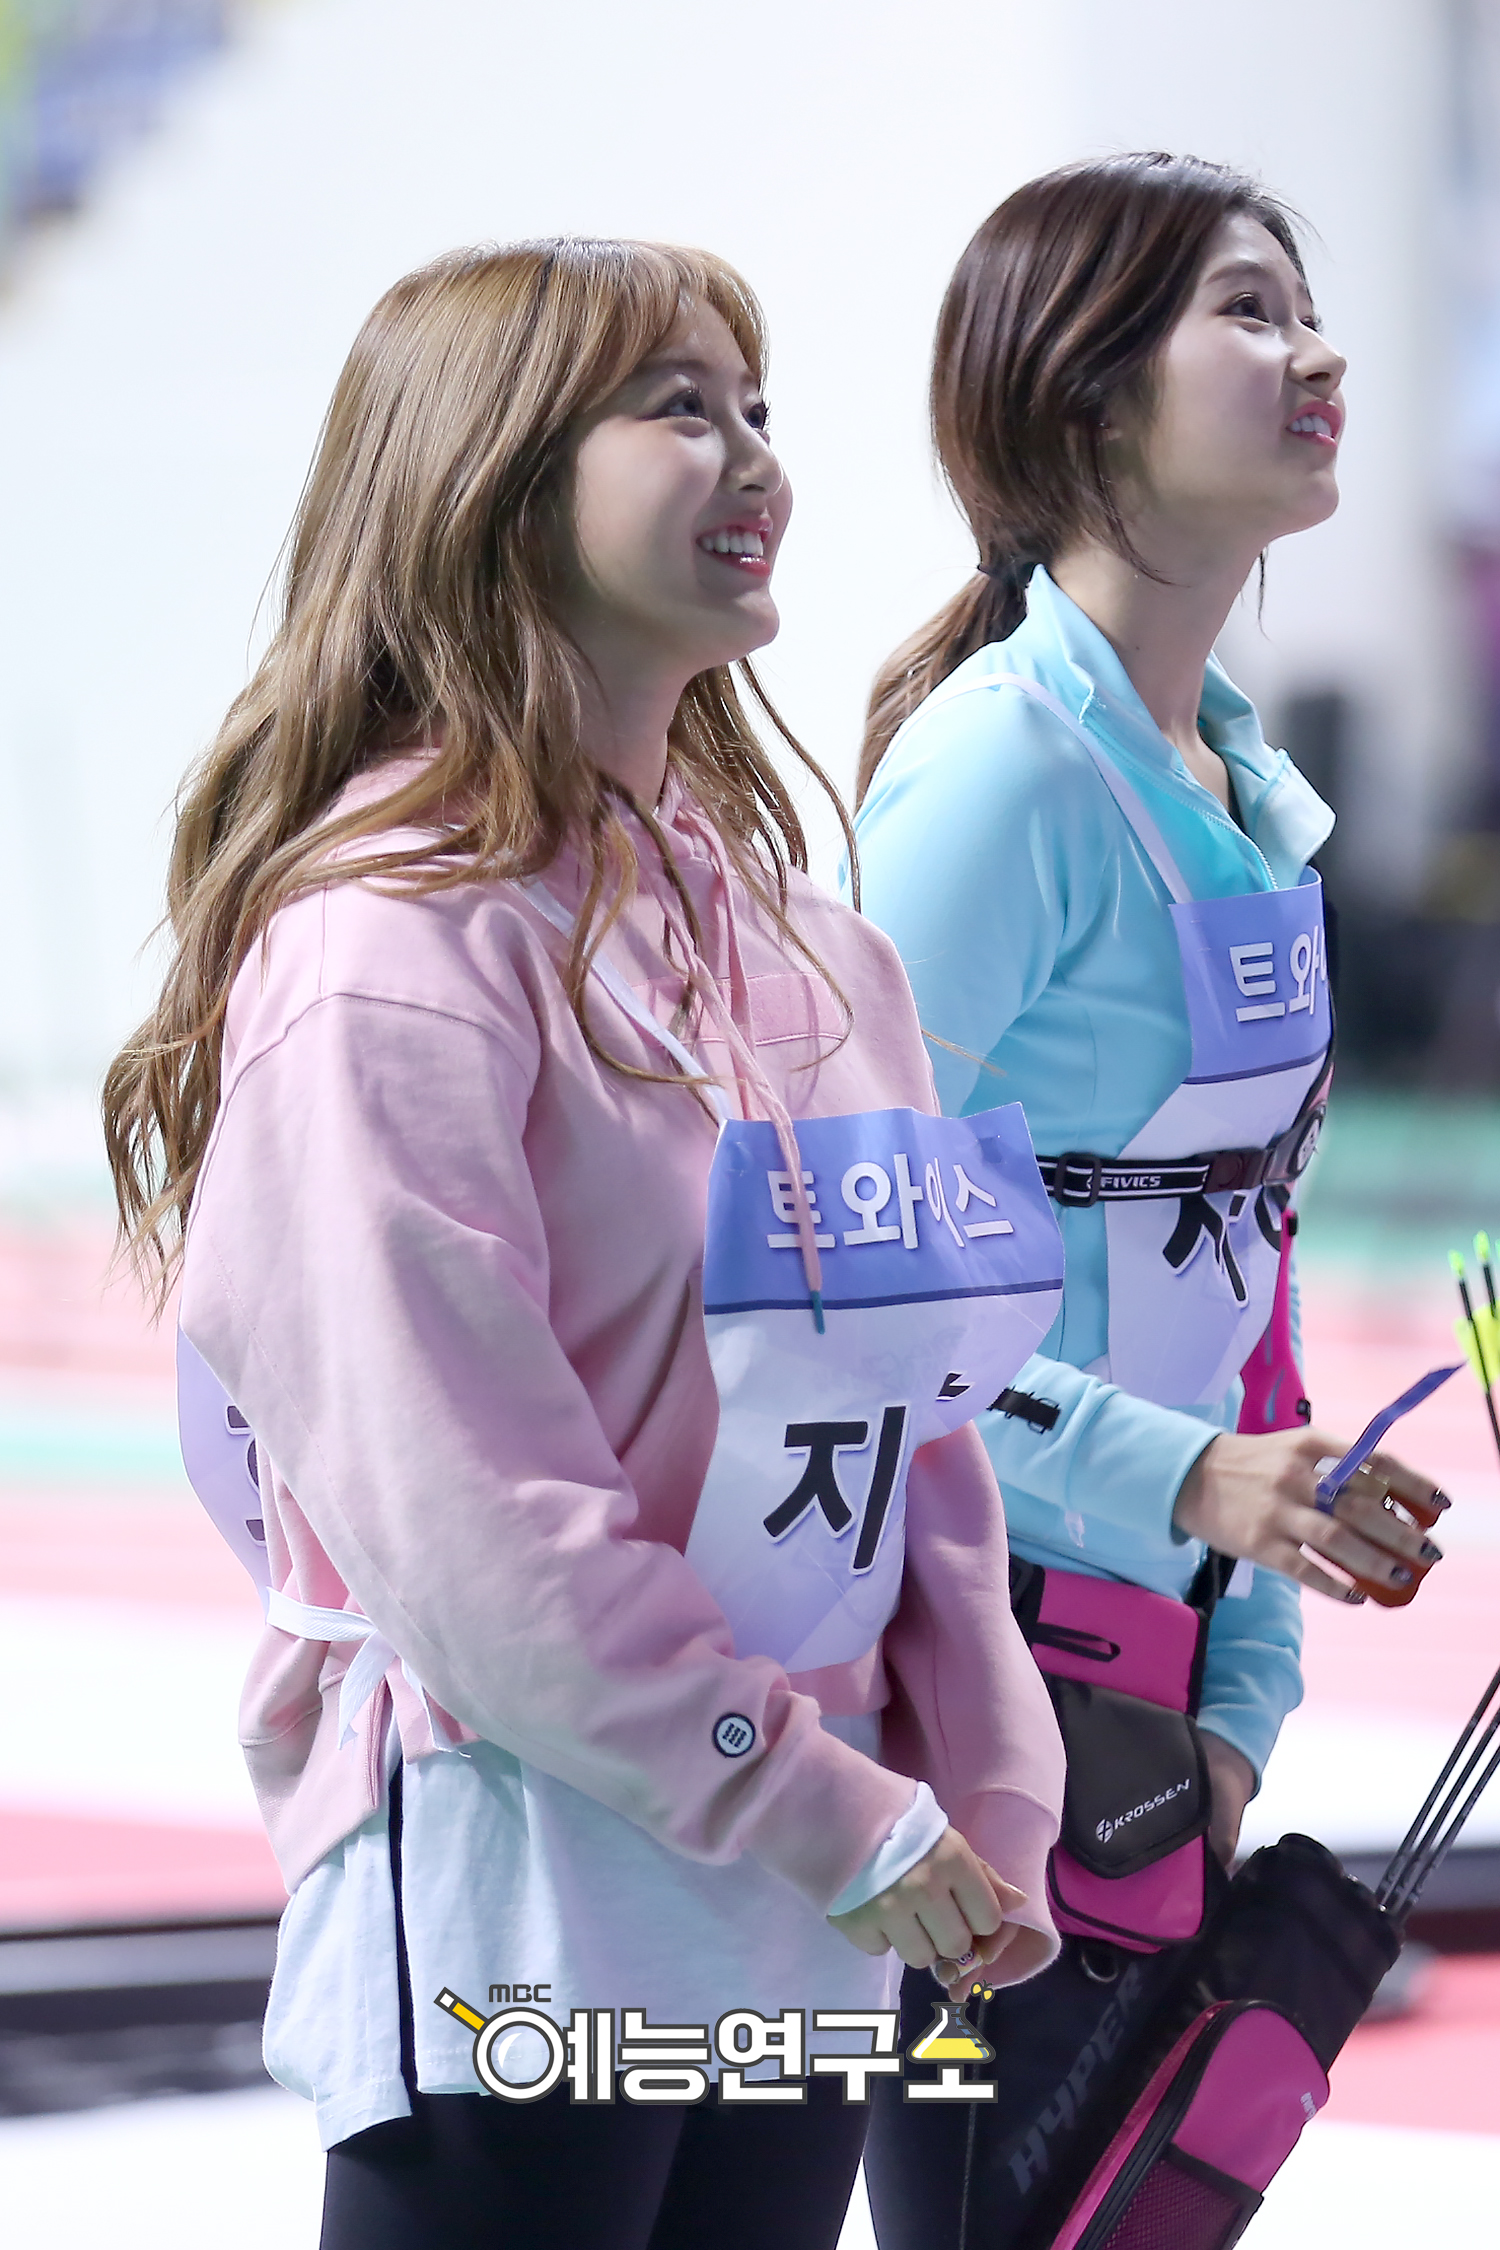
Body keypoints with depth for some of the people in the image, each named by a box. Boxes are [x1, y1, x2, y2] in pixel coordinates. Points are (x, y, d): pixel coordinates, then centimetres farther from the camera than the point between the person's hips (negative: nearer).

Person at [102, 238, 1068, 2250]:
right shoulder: (399, 946, -13)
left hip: (809, 1935, 7)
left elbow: (919, 1402, 14)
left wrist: (986, 1812, 2)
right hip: (509, 1918, -7)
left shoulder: (798, 939, 13)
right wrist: (842, 1823, -15)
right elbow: (462, 1514, -18)